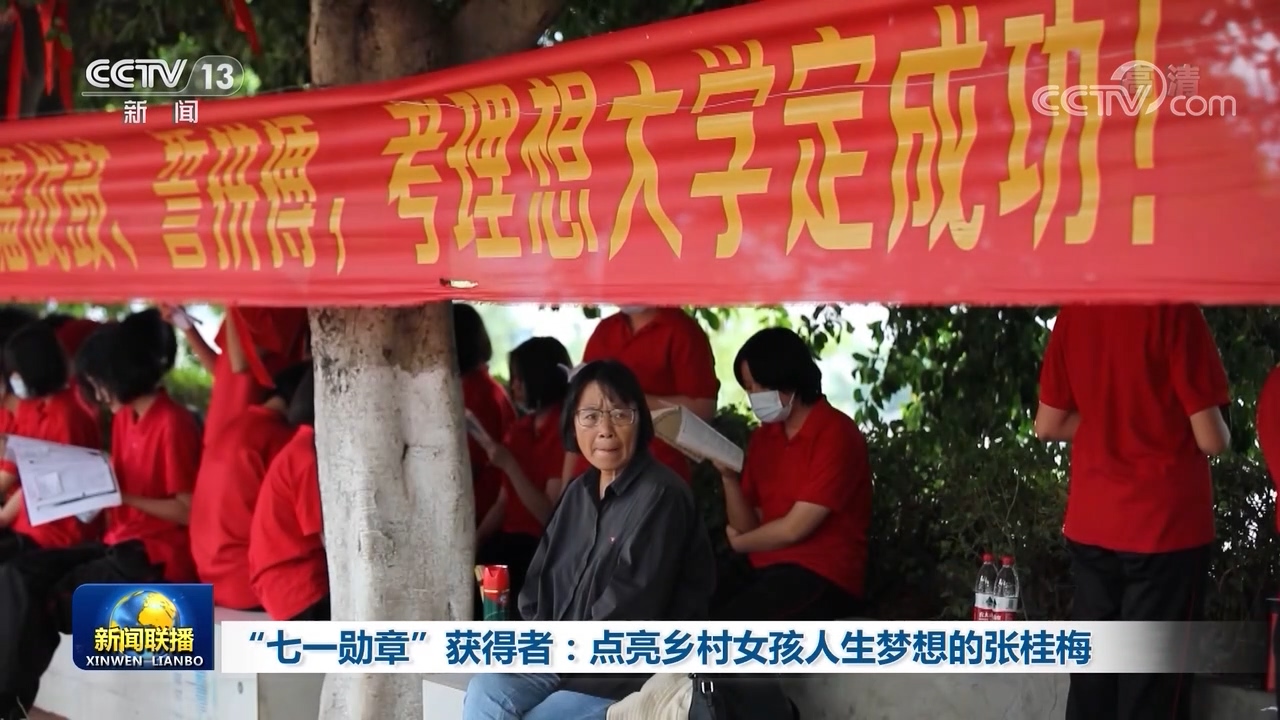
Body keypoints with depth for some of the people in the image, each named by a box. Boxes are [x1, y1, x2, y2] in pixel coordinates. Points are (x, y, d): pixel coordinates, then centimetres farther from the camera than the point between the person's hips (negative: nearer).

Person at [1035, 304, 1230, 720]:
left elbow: (1048, 426, 9)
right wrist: (1223, 433, 7)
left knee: (1092, 678, 13)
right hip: (1166, 527, -5)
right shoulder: (1175, 312, -15)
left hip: (1090, 525, 5)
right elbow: (1211, 439, -14)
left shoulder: (1073, 314, 2)